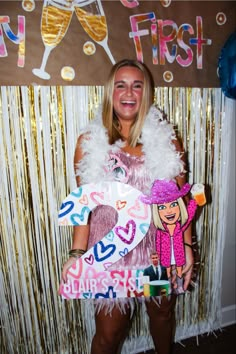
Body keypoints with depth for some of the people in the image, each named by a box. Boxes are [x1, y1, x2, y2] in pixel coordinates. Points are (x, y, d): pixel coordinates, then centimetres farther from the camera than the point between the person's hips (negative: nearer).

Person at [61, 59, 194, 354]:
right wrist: (77, 252, -10)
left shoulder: (167, 139, -4)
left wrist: (186, 245, -4)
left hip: (161, 249, 3)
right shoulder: (90, 141, -7)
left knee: (162, 314, 27)